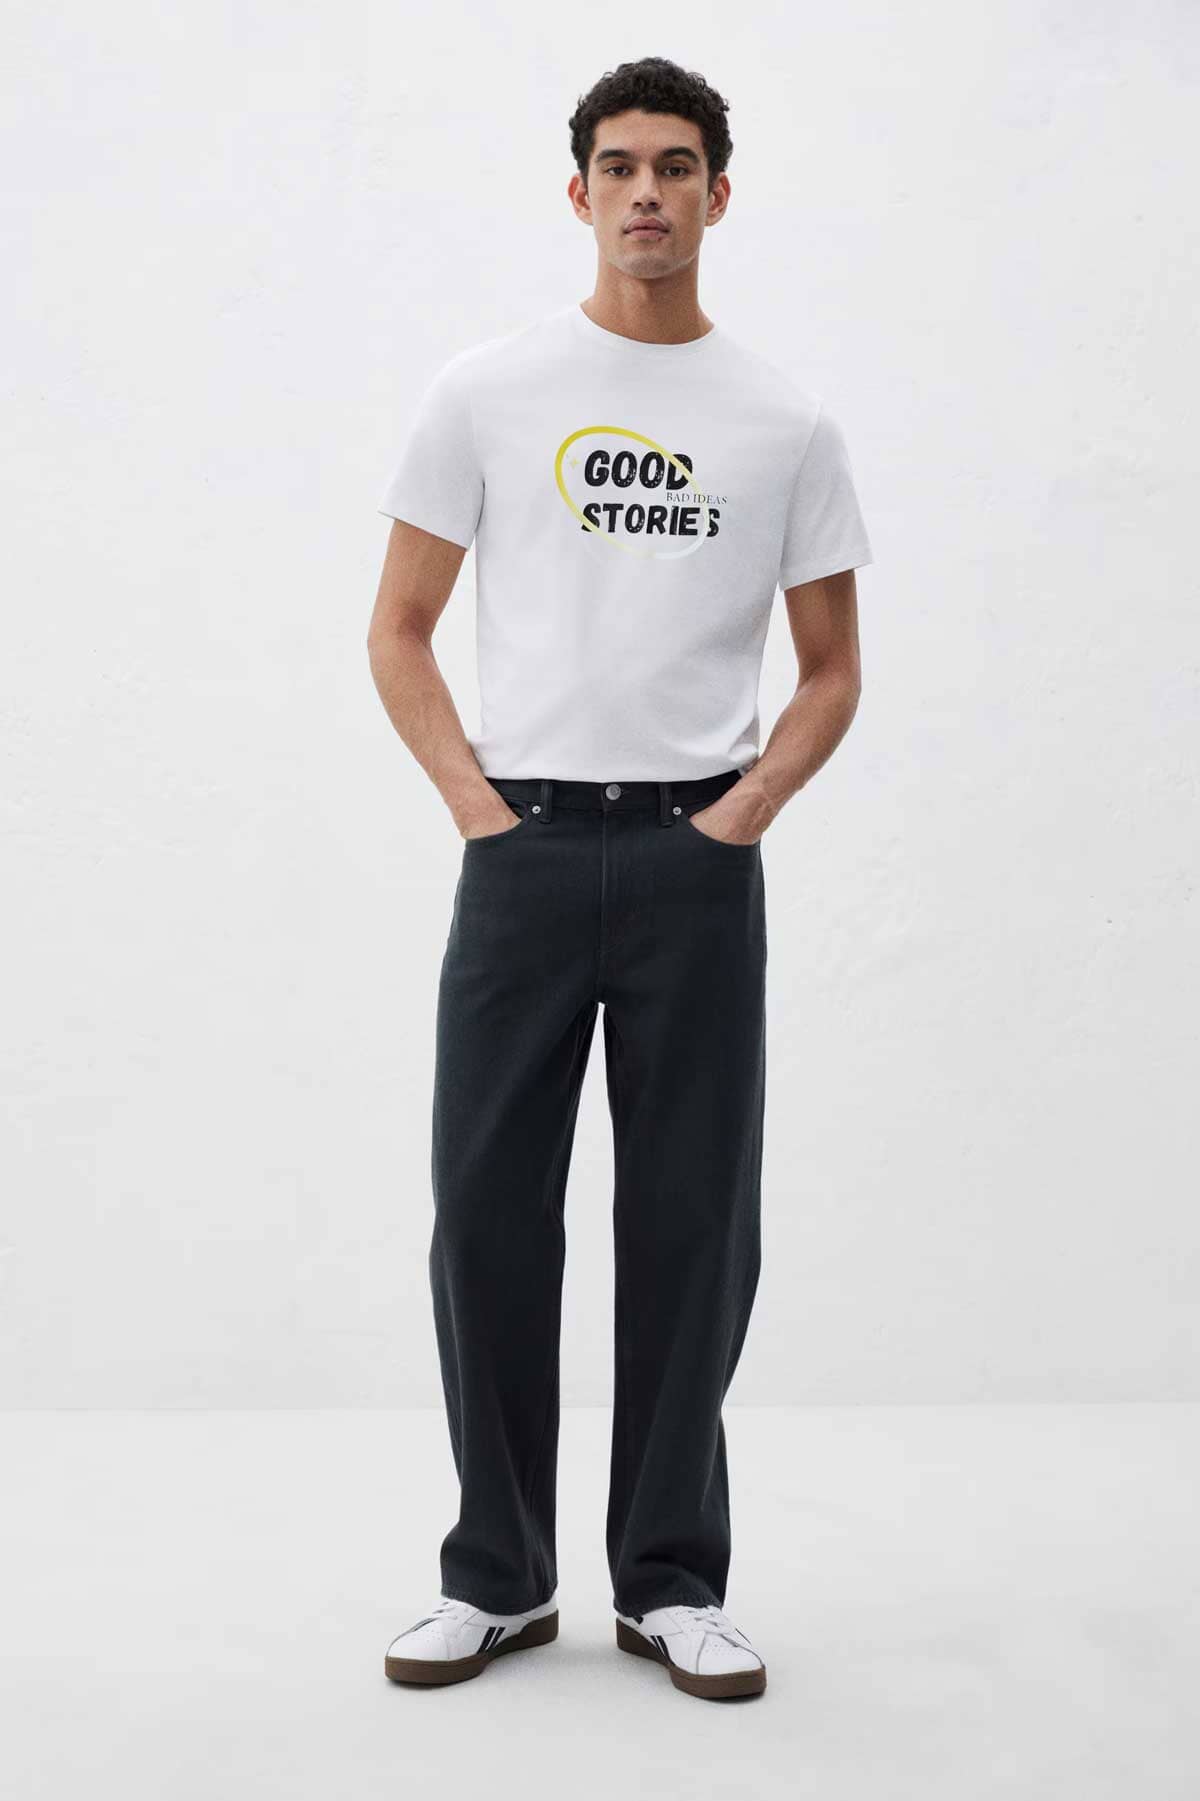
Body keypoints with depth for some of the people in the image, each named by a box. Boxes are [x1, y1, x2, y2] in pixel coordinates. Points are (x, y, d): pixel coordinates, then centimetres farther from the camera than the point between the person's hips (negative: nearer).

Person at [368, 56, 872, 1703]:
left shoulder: (786, 423, 6)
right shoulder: (486, 392, 3)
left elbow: (831, 666, 10)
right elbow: (399, 627, 5)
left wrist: (748, 805, -5)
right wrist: (471, 798, -6)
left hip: (697, 861, 1)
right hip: (524, 852, 0)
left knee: (692, 1227, 5)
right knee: (490, 1214, 3)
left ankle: (673, 1582, 19)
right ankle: (499, 1574, 18)